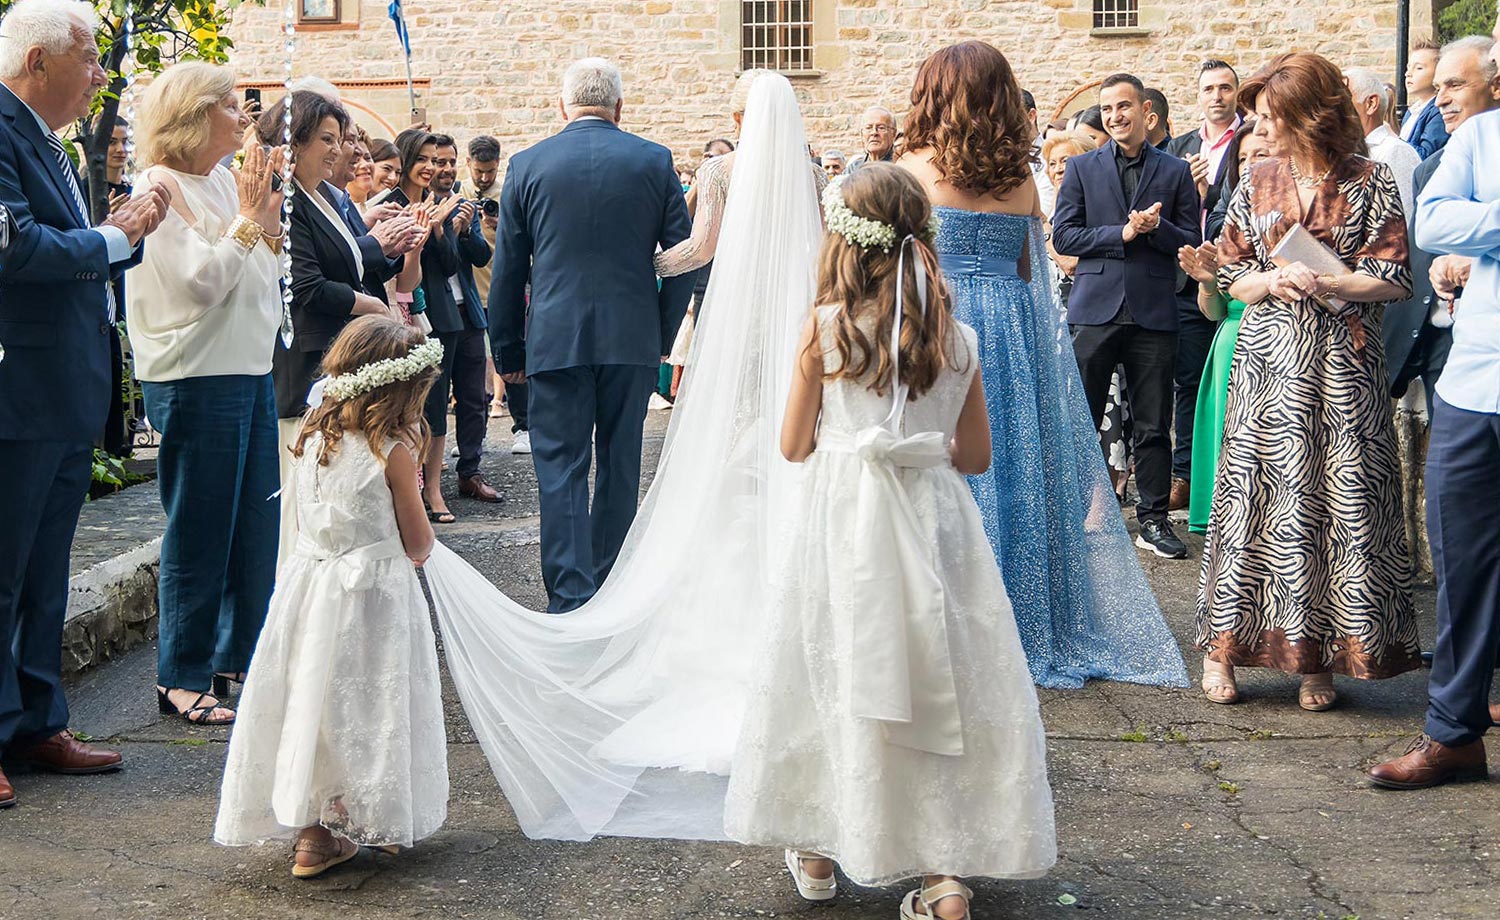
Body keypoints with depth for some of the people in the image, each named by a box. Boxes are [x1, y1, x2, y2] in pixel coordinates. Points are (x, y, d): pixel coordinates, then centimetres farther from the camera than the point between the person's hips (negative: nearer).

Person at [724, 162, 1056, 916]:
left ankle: (818, 852, 24)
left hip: (845, 523, -1)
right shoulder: (958, 338, -1)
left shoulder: (824, 329, -8)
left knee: (839, 680, 12)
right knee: (941, 680, 7)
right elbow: (976, 455, 6)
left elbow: (794, 445, -1)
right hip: (934, 523, 2)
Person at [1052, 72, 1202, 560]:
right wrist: (1121, 234, -10)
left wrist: (1156, 228, -12)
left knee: (1154, 426, 4)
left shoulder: (1175, 171, 9)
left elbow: (1191, 241, 7)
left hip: (1153, 313, 0)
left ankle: (1153, 520, 13)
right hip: (1095, 309, 0)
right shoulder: (1081, 168, 8)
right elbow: (1063, 235, 1)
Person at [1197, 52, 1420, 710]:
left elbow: (1395, 279, -2)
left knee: (1340, 500, -2)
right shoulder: (1258, 184, 10)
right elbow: (1233, 276, 10)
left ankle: (1317, 660, 6)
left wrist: (1324, 283, -15)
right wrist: (1273, 281, -10)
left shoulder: (1369, 183, 1)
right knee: (1253, 495, 0)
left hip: (1342, 365, -2)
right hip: (1268, 360, 2)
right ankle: (1221, 647, 8)